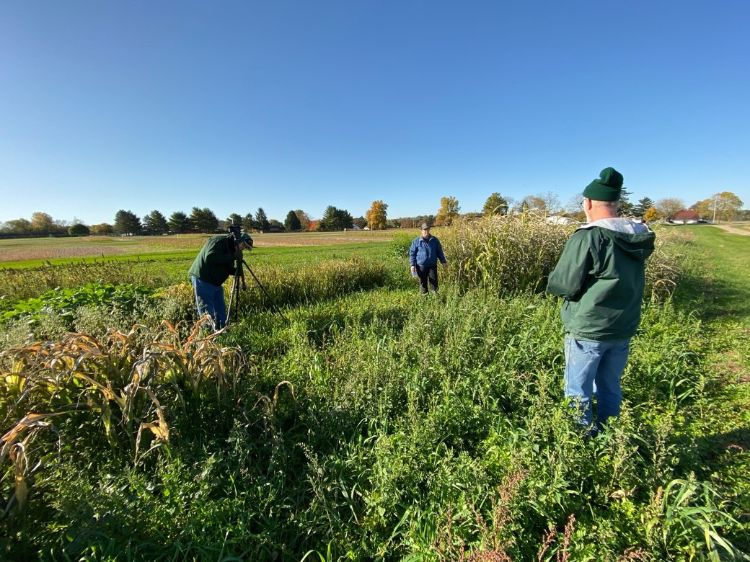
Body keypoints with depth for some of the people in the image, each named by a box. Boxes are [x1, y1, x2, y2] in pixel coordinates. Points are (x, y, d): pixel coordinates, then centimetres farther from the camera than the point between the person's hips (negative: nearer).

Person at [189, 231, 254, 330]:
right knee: (207, 311, -7)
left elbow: (228, 270, 12)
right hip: (202, 280, -9)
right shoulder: (218, 241, -14)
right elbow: (209, 257, -31)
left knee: (221, 310, 13)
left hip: (216, 283, 9)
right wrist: (231, 257, -29)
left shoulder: (231, 249, 12)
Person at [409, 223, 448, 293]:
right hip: (421, 266, -1)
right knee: (423, 283, 8)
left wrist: (443, 261, 8)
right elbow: (412, 253, 1)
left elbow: (439, 252, 14)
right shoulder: (416, 241, -1)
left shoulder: (435, 240, 6)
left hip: (432, 265, 2)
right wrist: (412, 264, -6)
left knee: (434, 282, 3)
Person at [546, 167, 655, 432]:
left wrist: (552, 279, 1)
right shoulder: (639, 238, 2)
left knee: (578, 392, 9)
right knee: (610, 389, 21)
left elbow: (563, 285, -19)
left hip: (588, 330, -7)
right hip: (623, 329, 7)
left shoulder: (586, 238, -20)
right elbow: (630, 281, 14)